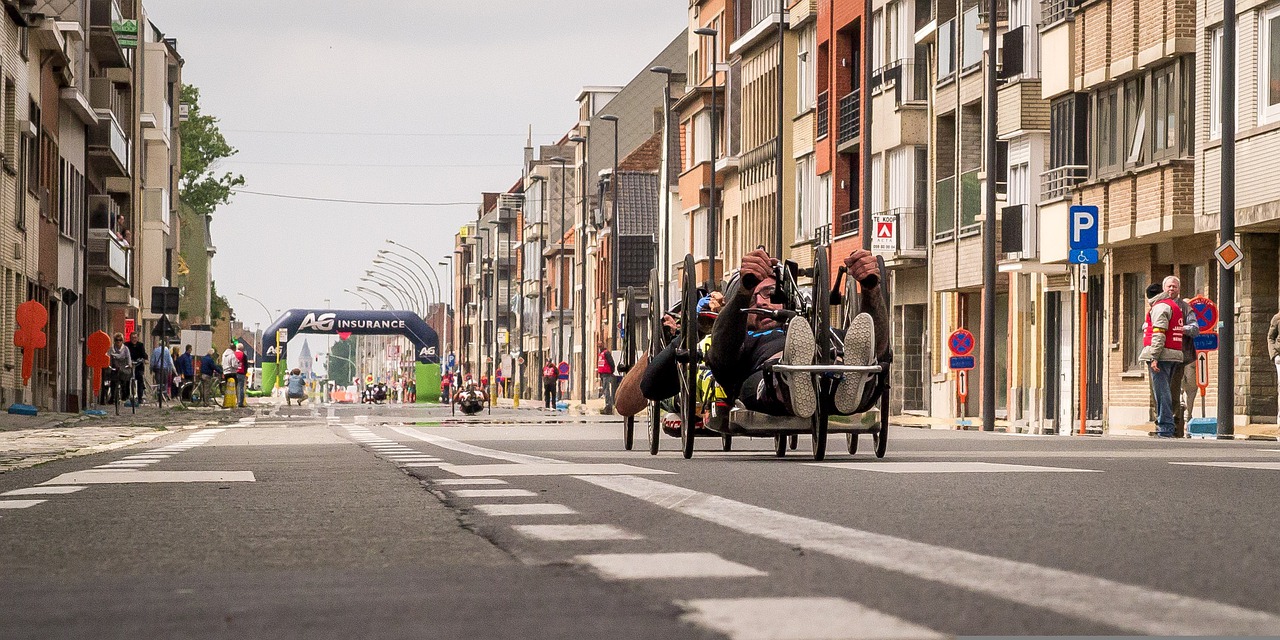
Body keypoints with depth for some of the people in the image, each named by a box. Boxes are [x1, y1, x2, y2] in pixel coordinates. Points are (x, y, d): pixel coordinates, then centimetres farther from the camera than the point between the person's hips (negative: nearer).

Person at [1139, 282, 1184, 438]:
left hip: (1161, 355, -9)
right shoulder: (1174, 305, 23)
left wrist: (1154, 357, -20)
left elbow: (1159, 335, -16)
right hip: (1174, 354, 9)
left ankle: (1165, 428, -12)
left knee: (1161, 391, -9)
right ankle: (1165, 425, 14)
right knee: (1163, 391, 13)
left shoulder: (1159, 307, -6)